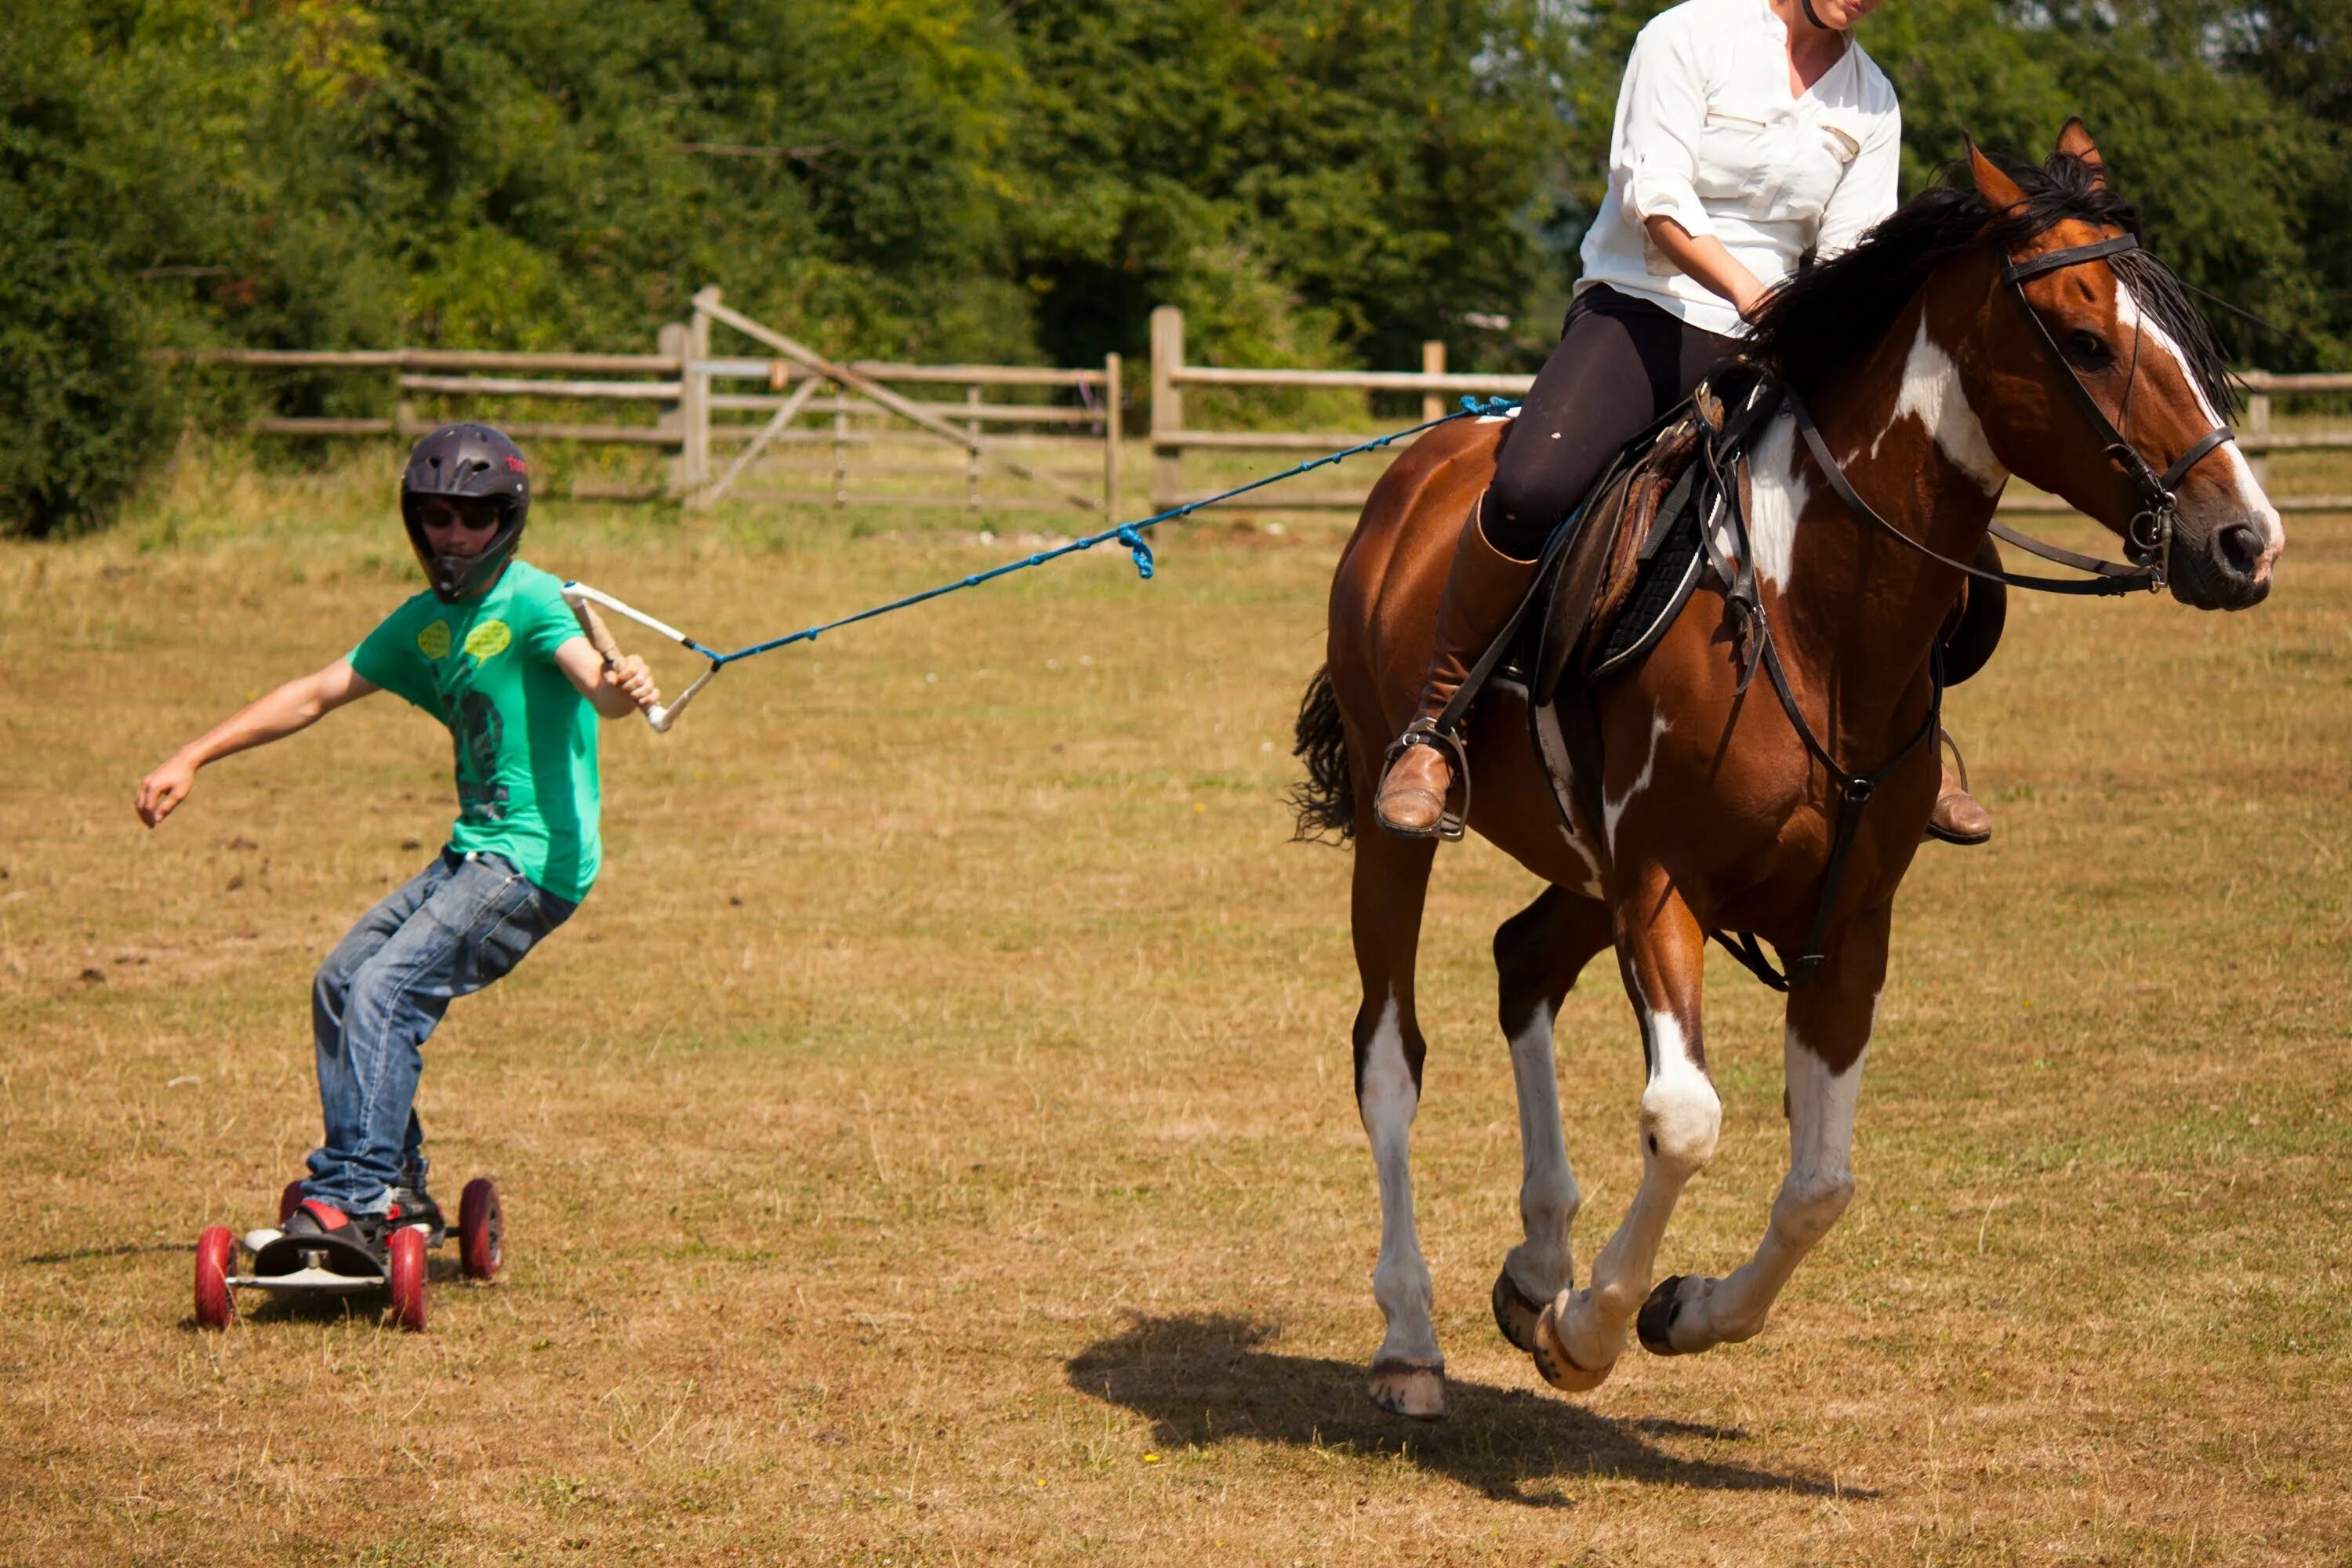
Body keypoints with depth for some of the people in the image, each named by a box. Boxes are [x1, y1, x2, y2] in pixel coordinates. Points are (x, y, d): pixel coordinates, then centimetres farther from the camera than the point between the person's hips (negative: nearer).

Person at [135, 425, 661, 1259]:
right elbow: (317, 694, 18)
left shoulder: (530, 600, -11)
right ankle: (395, 1189, 17)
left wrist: (621, 689, -55)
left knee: (386, 988, -22)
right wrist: (190, 760, 14)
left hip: (538, 859, -9)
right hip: (473, 853, 9)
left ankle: (354, 1198, -26)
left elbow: (591, 678, -29)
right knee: (339, 984, 9)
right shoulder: (426, 620, 13)